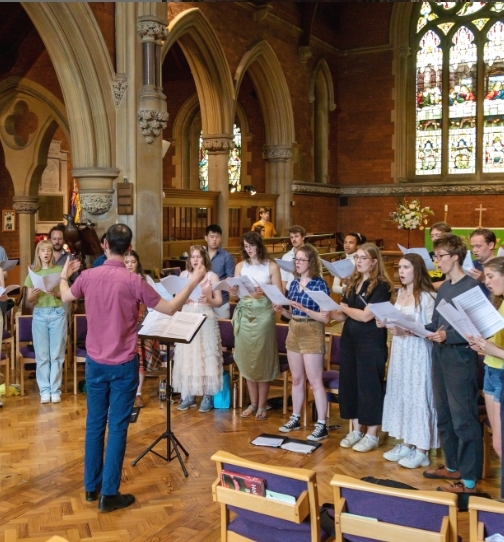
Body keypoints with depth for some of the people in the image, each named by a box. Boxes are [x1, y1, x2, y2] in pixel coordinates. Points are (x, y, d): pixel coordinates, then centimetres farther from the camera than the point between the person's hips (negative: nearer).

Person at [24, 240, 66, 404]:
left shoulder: (59, 270, 3)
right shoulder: (33, 272, 8)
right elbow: (28, 300, 7)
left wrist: (56, 293, -17)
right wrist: (35, 294, -14)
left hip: (58, 314, -1)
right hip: (39, 315, 2)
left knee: (57, 354, 2)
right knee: (42, 355, 3)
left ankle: (55, 390, 7)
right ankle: (44, 390, 9)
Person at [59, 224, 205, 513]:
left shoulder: (88, 276, -4)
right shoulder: (133, 281, -17)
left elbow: (66, 297, 18)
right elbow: (170, 309, -9)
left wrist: (64, 275, 38)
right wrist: (194, 282, 0)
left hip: (95, 362, 4)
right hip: (124, 365, -4)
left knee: (95, 423, 15)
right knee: (117, 427, 4)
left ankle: (91, 486, 27)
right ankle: (109, 494, 10)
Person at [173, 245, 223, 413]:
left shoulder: (212, 276, 1)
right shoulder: (184, 275, 9)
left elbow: (219, 301, 0)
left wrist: (208, 300, -19)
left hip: (206, 320, -3)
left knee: (206, 356, -1)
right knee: (186, 357, 4)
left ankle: (208, 396, 7)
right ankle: (188, 395, 14)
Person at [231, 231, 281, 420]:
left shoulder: (271, 266, 0)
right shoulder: (240, 266, 9)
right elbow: (235, 292, 4)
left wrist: (263, 292, -22)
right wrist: (232, 290, -18)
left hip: (263, 314, -3)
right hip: (244, 314, 3)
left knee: (262, 358, 0)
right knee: (247, 359, 6)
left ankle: (262, 406, 10)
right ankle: (253, 403, 18)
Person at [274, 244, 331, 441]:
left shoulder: (320, 284, -12)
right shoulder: (294, 283, 8)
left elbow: (325, 317, -16)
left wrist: (304, 309, -25)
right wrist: (281, 310, -5)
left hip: (312, 335, -7)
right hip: (293, 333, 7)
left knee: (314, 381, -2)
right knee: (296, 379, 15)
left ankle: (321, 425, 5)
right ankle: (295, 418, 27)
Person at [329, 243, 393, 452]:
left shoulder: (381, 286, -11)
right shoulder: (353, 283, 12)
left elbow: (366, 316, -19)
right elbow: (342, 316, 10)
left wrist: (344, 308, -6)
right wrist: (331, 311, -10)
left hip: (371, 342, -7)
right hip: (349, 339, 8)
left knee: (369, 385, 1)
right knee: (349, 383, 11)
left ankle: (372, 435, 13)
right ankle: (355, 430, 23)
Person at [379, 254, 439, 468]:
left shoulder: (427, 296, -13)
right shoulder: (401, 293, 13)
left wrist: (405, 331, -26)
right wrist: (386, 323, -1)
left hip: (418, 353, -8)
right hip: (400, 351, 8)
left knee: (418, 396, -2)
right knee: (401, 394, 11)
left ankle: (422, 450, 8)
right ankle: (407, 443, 22)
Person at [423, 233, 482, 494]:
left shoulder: (472, 286, -14)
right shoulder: (443, 287, 12)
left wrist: (448, 336, -29)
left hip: (461, 358, -9)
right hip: (440, 356, 9)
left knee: (463, 419, -2)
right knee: (444, 416, 17)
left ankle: (469, 480, 8)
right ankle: (453, 466, 33)